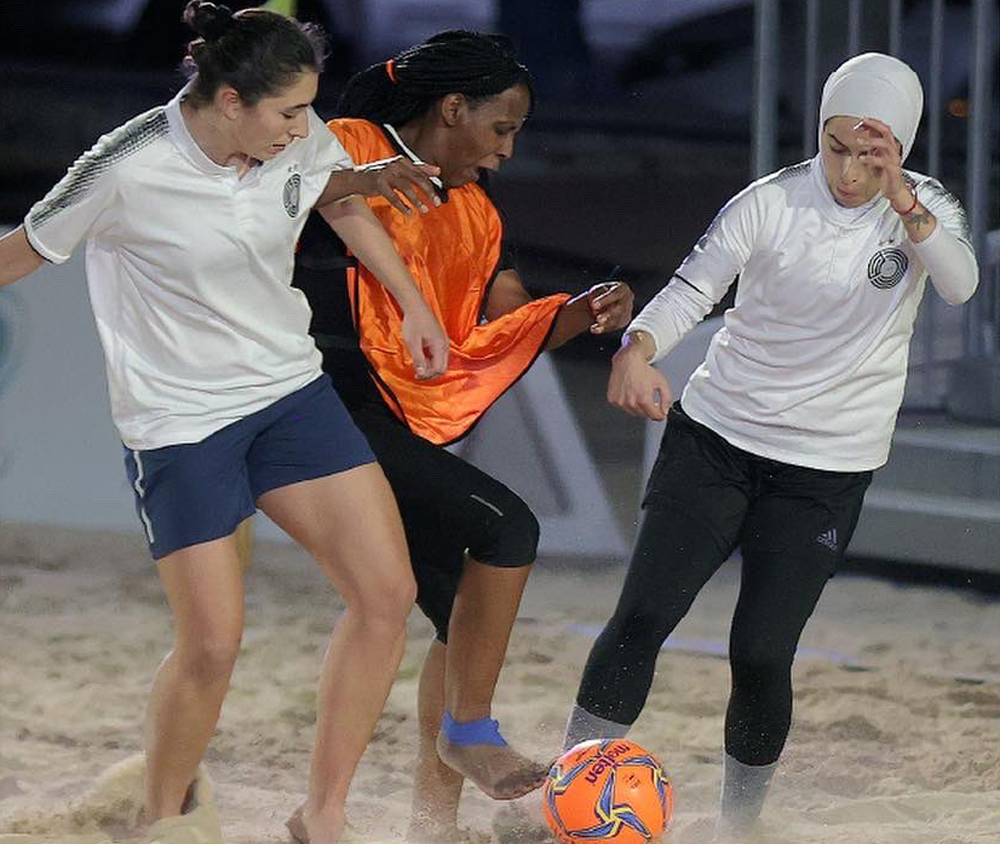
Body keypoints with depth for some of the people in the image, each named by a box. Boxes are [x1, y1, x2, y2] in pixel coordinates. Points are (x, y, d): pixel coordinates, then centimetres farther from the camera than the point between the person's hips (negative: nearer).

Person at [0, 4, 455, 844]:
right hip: (178, 419, -6)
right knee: (213, 642, -11)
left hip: (290, 388, 6)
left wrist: (414, 306, 16)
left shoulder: (301, 140, -7)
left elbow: (343, 201, 16)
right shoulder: (128, 170, -23)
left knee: (387, 593, -5)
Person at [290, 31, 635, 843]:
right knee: (506, 525, -21)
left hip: (410, 429, 9)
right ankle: (471, 732, -10)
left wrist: (581, 314, -2)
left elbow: (497, 336, 14)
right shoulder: (347, 153, -5)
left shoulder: (475, 217, 18)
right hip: (332, 407, -9)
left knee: (470, 614, 7)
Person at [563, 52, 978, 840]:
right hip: (715, 438, 0)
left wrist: (902, 204, -40)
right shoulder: (773, 203, -9)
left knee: (761, 655, -6)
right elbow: (691, 288, -18)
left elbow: (960, 283, -23)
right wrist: (636, 350, -39)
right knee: (641, 619, -9)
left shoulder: (925, 208, -4)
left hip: (827, 470, 0)